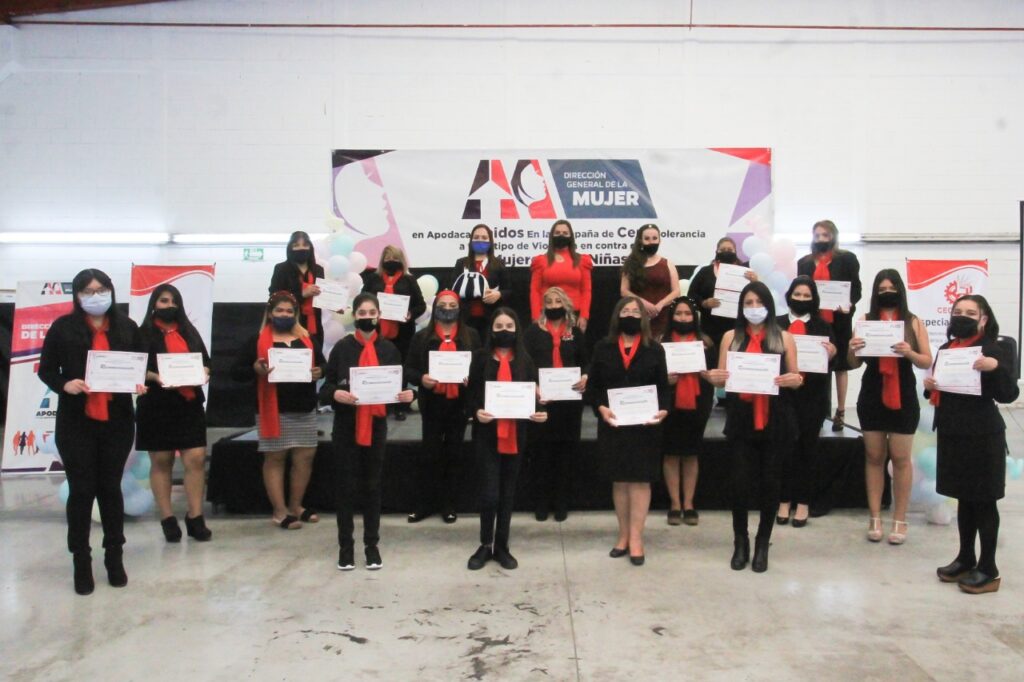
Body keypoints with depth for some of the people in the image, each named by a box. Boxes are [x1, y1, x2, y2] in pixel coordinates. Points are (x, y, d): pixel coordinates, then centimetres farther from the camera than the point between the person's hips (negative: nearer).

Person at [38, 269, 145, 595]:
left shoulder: (127, 327, 6)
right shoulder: (63, 327, -1)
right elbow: (46, 369, 1)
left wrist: (140, 384, -10)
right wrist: (65, 385, -18)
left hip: (117, 421, 2)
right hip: (76, 423, -2)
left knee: (110, 488, 11)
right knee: (81, 490, 3)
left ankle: (115, 557, 24)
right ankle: (81, 561, 17)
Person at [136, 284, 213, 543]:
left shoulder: (190, 332, 15)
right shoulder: (143, 334, 2)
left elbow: (205, 361, 15)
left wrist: (203, 373, -7)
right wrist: (155, 377, -22)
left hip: (190, 404, 3)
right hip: (156, 406, -3)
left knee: (196, 459, -4)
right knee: (161, 462, 4)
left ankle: (195, 517, 2)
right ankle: (168, 519, 12)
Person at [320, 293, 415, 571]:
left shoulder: (389, 349, 4)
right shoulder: (342, 347, -1)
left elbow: (400, 384, 6)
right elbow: (326, 386, -3)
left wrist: (408, 394, -15)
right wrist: (336, 394, -24)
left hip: (377, 424, 2)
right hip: (346, 425, -1)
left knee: (373, 484, 9)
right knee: (346, 485, 4)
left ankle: (372, 544, 19)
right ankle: (345, 544, 16)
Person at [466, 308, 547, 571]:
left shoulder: (525, 360, 6)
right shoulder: (480, 357, -1)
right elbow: (471, 395, -2)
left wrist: (539, 413, -14)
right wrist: (477, 411, -21)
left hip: (516, 435, 2)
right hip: (487, 433, -2)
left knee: (508, 492, 10)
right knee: (489, 492, -4)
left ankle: (501, 546, 23)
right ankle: (485, 545, 17)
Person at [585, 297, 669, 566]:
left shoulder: (655, 349, 4)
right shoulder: (603, 348, 5)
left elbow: (663, 386, 2)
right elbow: (592, 386, 2)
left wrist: (663, 410, -16)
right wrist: (601, 408, -14)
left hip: (645, 424, -1)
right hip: (612, 424, 1)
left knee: (640, 479, -1)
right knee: (619, 480, 8)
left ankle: (636, 538, 6)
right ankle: (624, 535, 20)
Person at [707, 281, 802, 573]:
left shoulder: (784, 337, 3)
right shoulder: (731, 337, 6)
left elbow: (796, 378, 6)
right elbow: (721, 378, 8)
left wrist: (794, 380, -17)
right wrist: (715, 378, -14)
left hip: (775, 419, 0)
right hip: (741, 418, 0)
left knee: (769, 480, 7)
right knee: (740, 480, -1)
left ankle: (763, 544, 22)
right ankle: (740, 542, 16)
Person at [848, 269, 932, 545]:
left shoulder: (913, 322, 0)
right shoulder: (865, 320, 2)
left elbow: (927, 362, 0)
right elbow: (854, 364, 5)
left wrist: (909, 353, -19)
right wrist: (852, 349, -16)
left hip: (903, 396, -1)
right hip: (871, 396, 1)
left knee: (900, 458, 4)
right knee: (873, 456, 7)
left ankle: (900, 520, 13)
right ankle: (875, 517, 15)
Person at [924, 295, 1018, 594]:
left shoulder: (993, 350, -10)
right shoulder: (945, 349, 9)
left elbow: (1009, 395, -15)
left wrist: (997, 368, -30)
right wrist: (929, 386, -2)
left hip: (982, 435, -6)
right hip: (951, 433, 6)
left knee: (983, 501, 1)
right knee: (964, 498, 16)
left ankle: (988, 569, 11)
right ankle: (965, 559, 27)